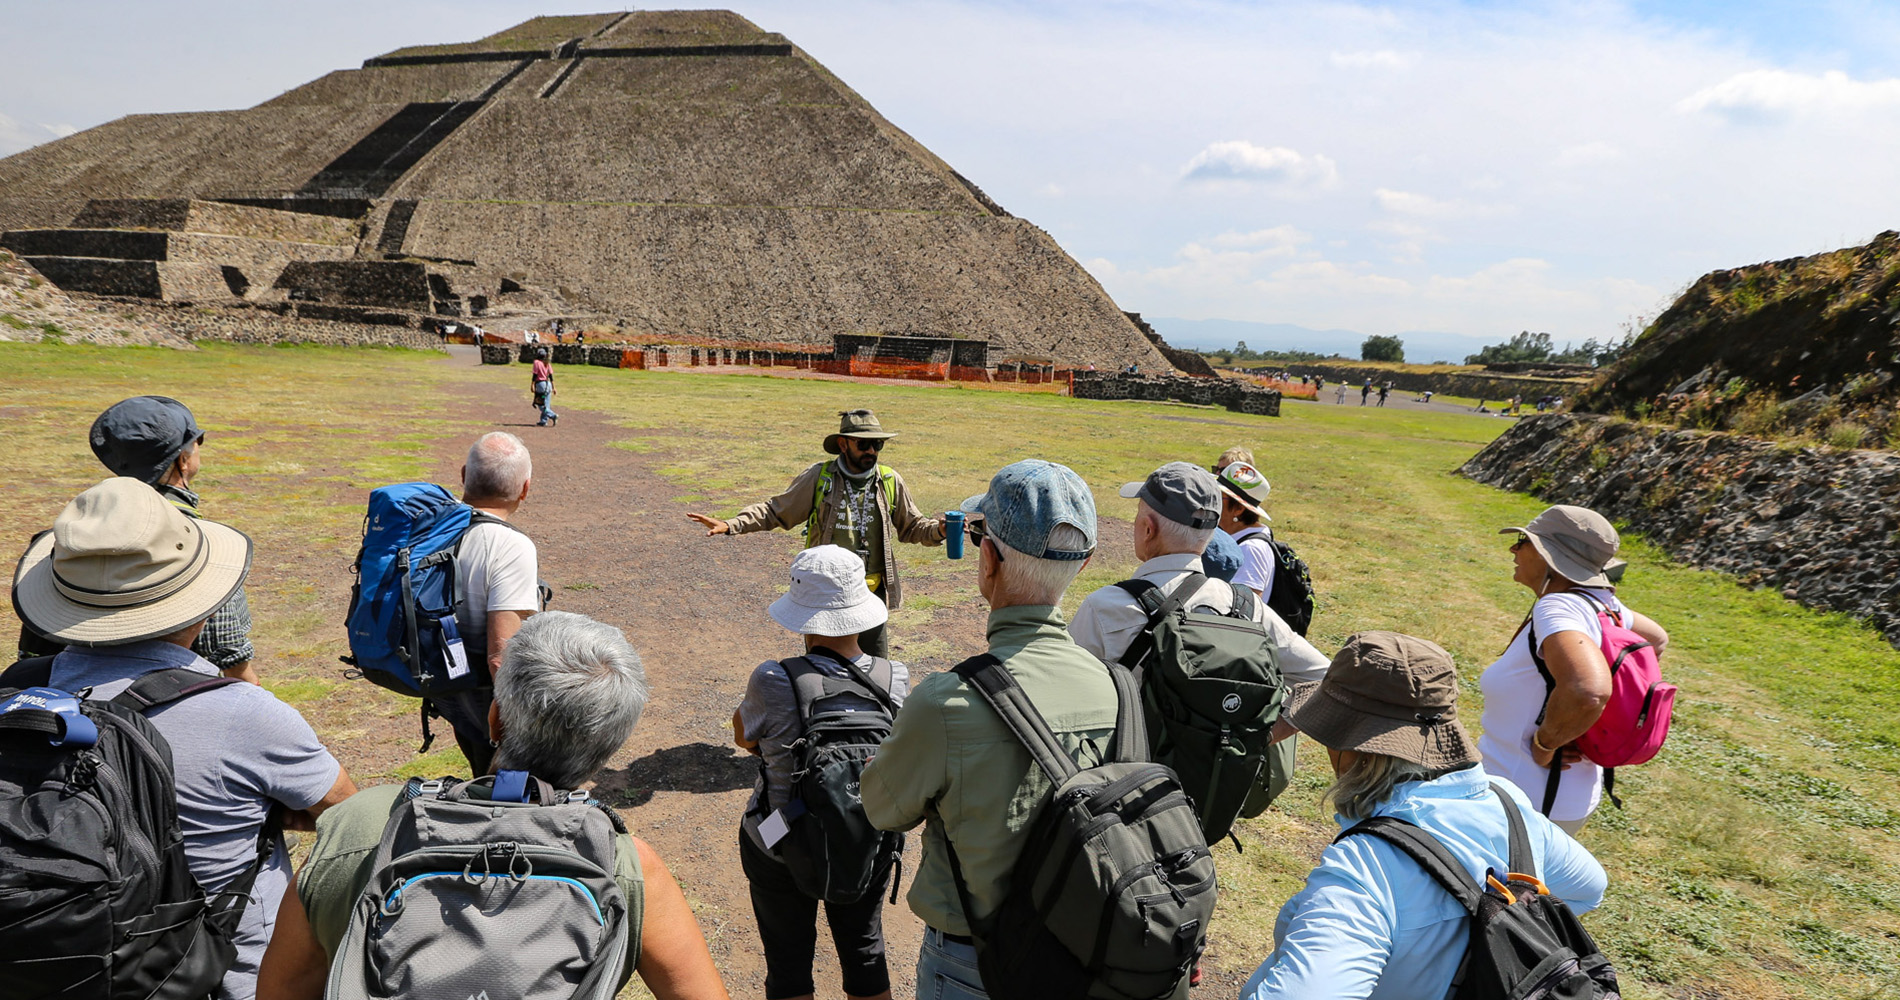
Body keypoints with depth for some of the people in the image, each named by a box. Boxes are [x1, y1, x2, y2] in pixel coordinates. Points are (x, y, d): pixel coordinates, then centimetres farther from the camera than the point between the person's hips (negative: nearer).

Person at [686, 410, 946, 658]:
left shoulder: (890, 481, 1)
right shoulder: (819, 478, -6)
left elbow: (912, 526, 12)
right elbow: (776, 510, -1)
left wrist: (938, 530, -9)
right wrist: (730, 525, -12)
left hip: (872, 593, 2)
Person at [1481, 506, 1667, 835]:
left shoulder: (1558, 608, -27)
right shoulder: (1598, 602, 0)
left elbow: (1587, 693, -44)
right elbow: (1657, 639, 21)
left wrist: (1543, 744, -26)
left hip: (1526, 802, -9)